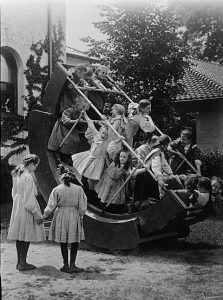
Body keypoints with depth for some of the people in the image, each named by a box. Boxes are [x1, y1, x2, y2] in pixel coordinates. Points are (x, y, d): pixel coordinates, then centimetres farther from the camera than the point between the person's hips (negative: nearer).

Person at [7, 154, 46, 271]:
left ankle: (20, 261, 22)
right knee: (26, 236, 0)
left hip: (17, 207, 9)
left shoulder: (17, 175, 7)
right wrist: (36, 213, -15)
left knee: (19, 235, 14)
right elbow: (29, 198, -20)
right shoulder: (28, 177, -20)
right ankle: (22, 263, 4)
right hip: (26, 209, -9)